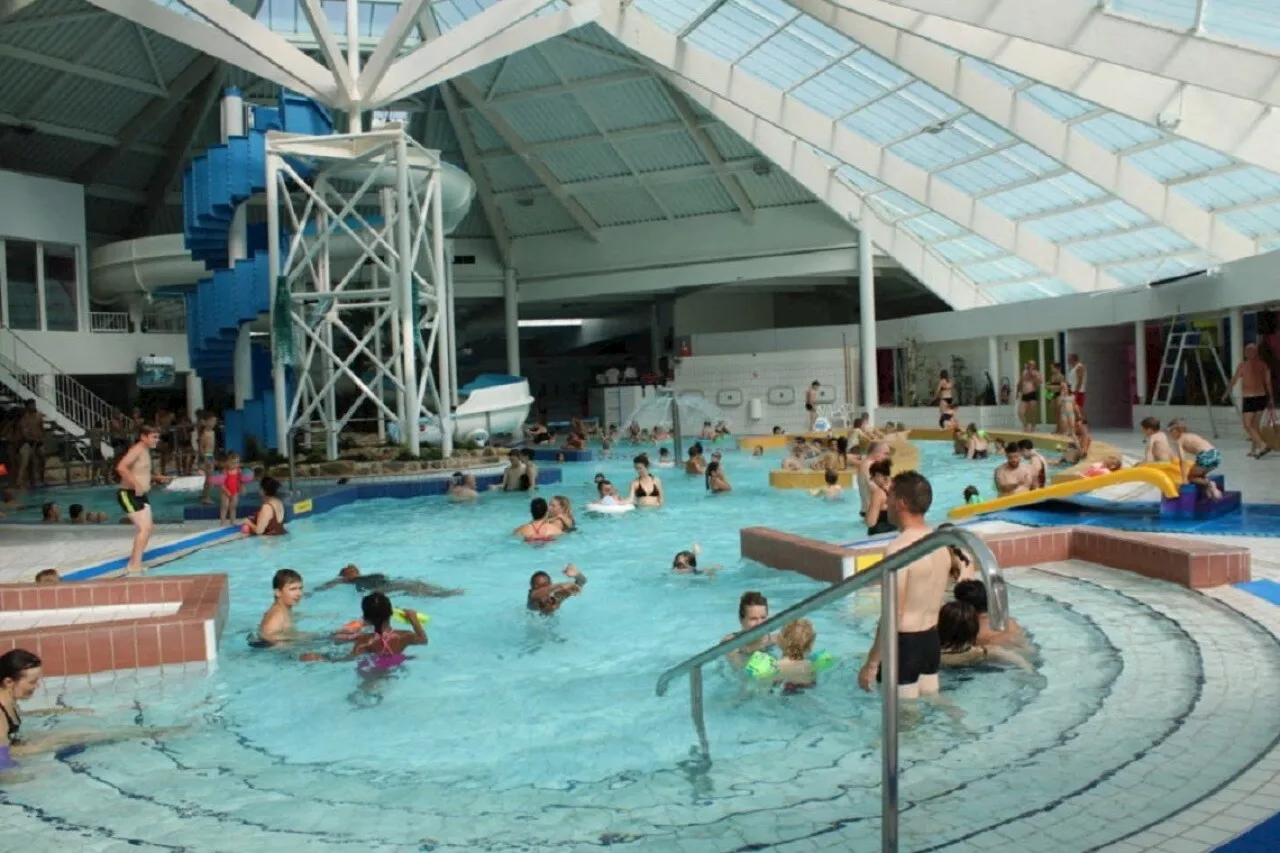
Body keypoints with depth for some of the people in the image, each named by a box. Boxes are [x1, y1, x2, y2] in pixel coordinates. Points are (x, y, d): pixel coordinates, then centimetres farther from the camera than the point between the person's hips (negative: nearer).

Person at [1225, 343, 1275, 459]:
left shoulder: (1243, 365, -8)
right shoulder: (1263, 365, 4)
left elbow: (1233, 380, 0)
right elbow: (1268, 383, 5)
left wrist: (1226, 393, 15)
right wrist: (1271, 399, 11)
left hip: (1249, 398, -6)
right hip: (1262, 397, 6)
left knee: (1248, 426, -2)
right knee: (1254, 425, 16)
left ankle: (1264, 445, -19)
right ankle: (1254, 450, 20)